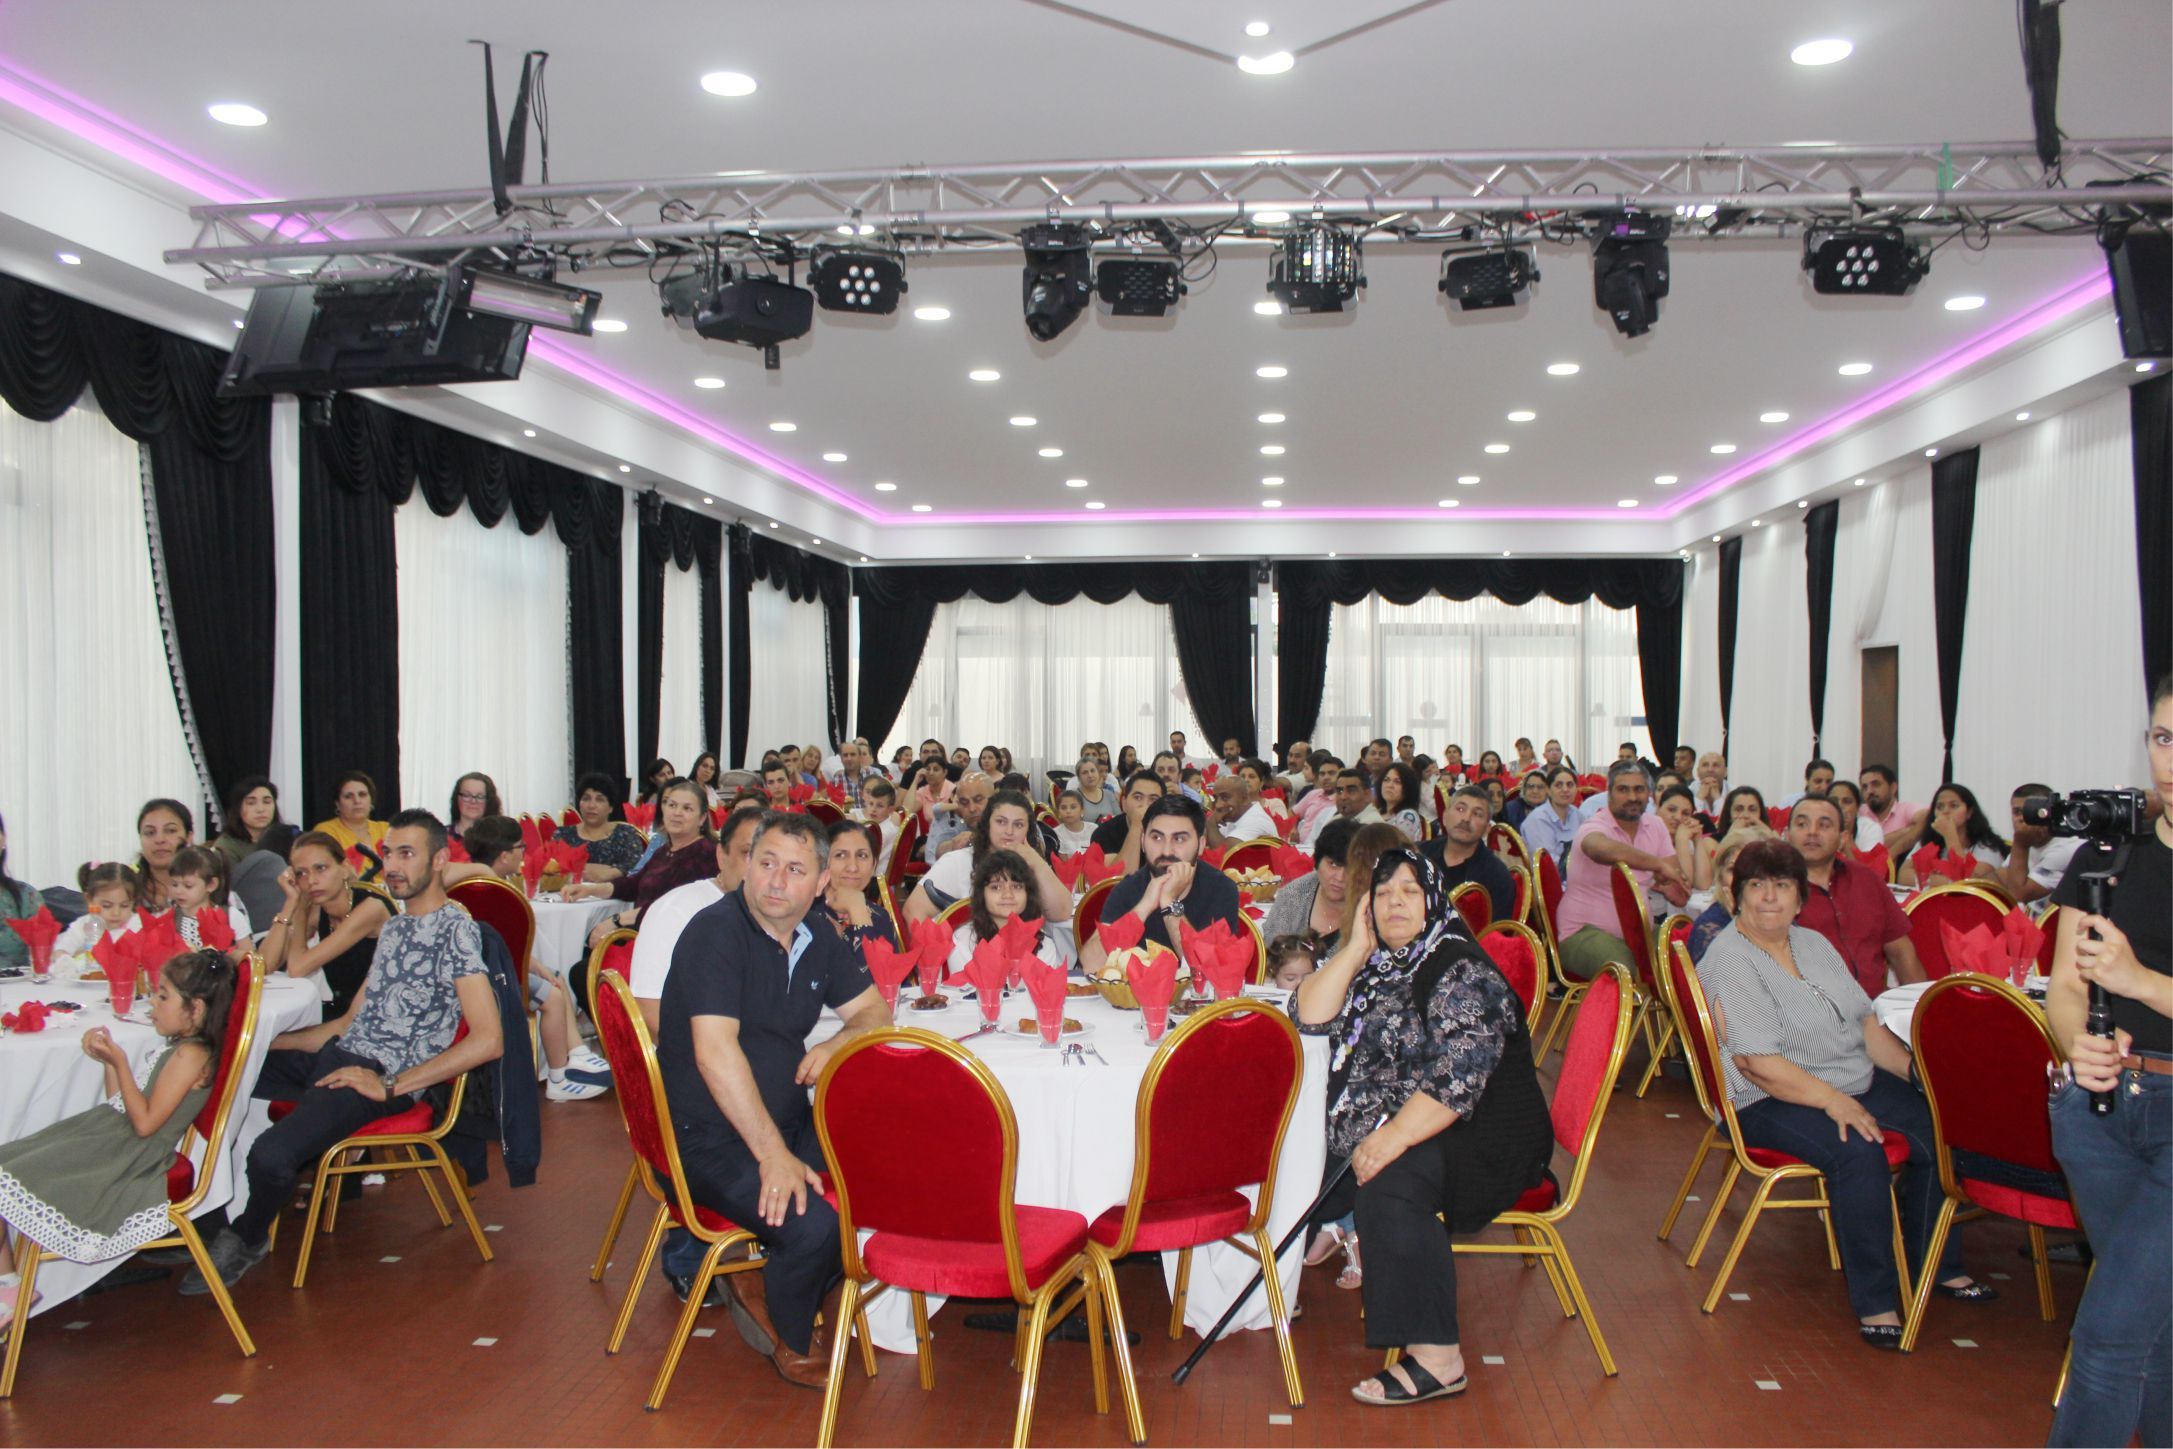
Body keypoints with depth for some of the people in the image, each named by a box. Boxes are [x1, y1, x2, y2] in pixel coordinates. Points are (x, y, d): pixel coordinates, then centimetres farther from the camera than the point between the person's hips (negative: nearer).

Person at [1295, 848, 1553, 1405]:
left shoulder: (1462, 972, -16)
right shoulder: (1377, 962, 8)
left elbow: (1459, 1077, -25)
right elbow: (1311, 1019, 1)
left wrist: (1393, 1138, -30)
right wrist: (1356, 949, -6)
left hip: (1479, 1134, -8)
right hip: (1388, 1124, 9)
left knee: (1389, 1186, -32)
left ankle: (1437, 1358, -27)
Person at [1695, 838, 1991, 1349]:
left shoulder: (1813, 944, 12)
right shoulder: (1729, 960, -15)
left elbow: (1866, 1023, 15)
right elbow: (1756, 1062, -21)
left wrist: (1915, 1068, 0)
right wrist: (1833, 1101, -25)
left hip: (1855, 1082, 8)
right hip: (1771, 1101, -8)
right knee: (1860, 1152, -31)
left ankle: (1937, 1267, 12)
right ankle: (1875, 1302, -21)